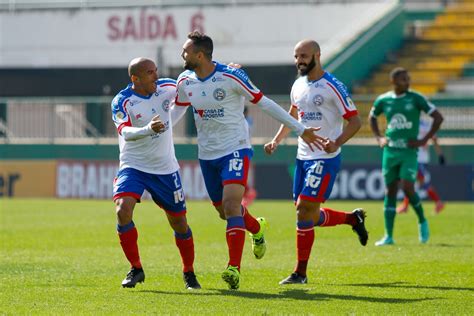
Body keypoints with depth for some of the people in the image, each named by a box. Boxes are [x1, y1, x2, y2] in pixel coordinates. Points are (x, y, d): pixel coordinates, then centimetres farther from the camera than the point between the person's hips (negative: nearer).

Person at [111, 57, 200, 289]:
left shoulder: (166, 87, -3)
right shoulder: (121, 102, -14)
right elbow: (125, 132, -29)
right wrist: (148, 129, -48)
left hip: (166, 169, 3)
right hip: (133, 166, -3)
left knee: (180, 224, 6)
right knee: (123, 211, -24)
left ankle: (189, 273, 28)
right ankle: (136, 269, -8)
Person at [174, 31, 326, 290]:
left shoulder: (231, 77, -17)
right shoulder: (185, 81, 0)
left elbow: (264, 104, -9)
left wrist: (300, 129, -5)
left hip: (235, 149, -6)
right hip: (207, 154, 6)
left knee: (231, 205, -22)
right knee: (224, 211, 13)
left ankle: (234, 268, -26)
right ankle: (257, 228, 45)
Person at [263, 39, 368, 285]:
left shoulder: (332, 87, -12)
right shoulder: (298, 85, 10)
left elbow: (354, 121, -12)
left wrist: (337, 142, -27)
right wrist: (276, 140, 15)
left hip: (325, 157, -8)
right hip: (303, 156, 8)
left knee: (304, 210, -13)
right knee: (308, 215, 10)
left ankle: (300, 272, -5)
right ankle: (353, 219, 35)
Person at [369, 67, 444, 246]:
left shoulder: (415, 99, -5)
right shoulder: (383, 100, 4)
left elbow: (438, 117, -4)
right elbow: (372, 117, 25)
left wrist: (424, 140, -7)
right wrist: (378, 138, 11)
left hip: (409, 152, -3)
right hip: (390, 151, 3)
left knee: (407, 188, -15)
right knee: (390, 191, 4)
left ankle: (422, 221, 12)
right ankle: (389, 236, 8)